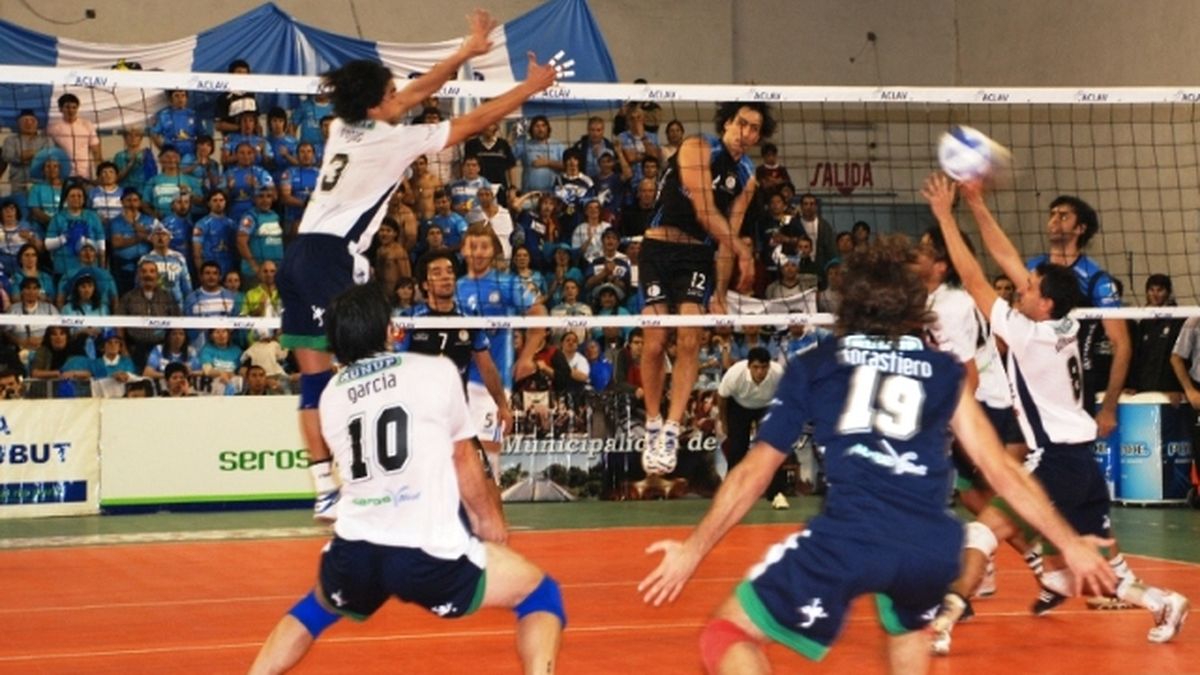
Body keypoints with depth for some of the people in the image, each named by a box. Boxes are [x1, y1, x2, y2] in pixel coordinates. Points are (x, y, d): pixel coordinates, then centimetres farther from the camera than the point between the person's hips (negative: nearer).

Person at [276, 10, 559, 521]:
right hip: (332, 259, -8)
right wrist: (531, 86, 8)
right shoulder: (389, 140, -9)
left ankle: (326, 493, 6)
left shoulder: (344, 128, 11)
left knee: (315, 376, 5)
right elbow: (473, 123, -3)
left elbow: (416, 93, 24)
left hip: (300, 255, 8)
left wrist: (468, 51, 28)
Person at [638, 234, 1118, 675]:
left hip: (847, 539, -3)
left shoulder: (811, 367, 18)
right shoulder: (944, 372, 21)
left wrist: (694, 549, 27)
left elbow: (755, 471, 18)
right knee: (908, 627, 38)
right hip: (932, 547, 3)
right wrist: (1070, 543, 31)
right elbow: (1003, 470, 21)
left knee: (727, 632, 13)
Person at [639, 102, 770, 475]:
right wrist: (742, 249, -15)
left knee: (688, 342, -11)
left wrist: (720, 292, 7)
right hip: (660, 248, -4)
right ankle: (653, 427, 8)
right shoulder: (697, 149, -8)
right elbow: (705, 212, -15)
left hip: (698, 255, 4)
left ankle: (671, 432, -9)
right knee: (655, 344, -8)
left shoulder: (746, 176, 10)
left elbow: (729, 235, 11)